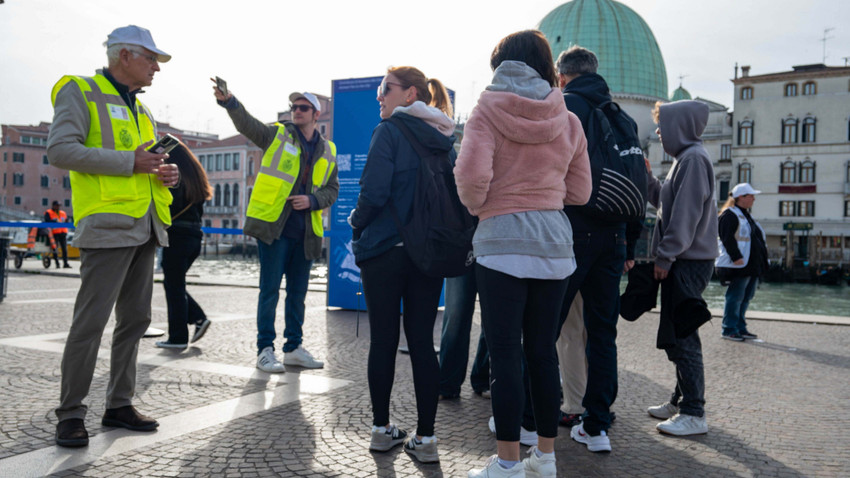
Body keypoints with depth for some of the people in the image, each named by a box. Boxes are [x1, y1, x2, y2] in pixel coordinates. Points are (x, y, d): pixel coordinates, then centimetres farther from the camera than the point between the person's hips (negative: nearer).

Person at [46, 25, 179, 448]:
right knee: (91, 321, -7)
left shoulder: (141, 110, 22)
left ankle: (119, 405, 19)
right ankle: (70, 415, 4)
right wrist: (129, 162, -17)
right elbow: (60, 150, -14)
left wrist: (166, 174, 7)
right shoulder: (80, 92, 0)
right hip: (108, 224, -8)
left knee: (135, 318, 9)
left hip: (144, 227, 8)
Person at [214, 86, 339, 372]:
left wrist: (312, 201, -6)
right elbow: (246, 124, -14)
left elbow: (332, 189, 15)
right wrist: (228, 101, -33)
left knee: (298, 292, 12)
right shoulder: (277, 135, 3)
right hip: (273, 227, -4)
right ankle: (265, 351, 8)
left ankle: (294, 348, 24)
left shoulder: (328, 151, 13)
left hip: (305, 232, 4)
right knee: (270, 291, -2)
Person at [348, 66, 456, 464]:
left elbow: (374, 192, -16)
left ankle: (382, 428, 19)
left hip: (385, 250, -5)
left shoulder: (390, 131, -8)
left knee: (383, 339, 7)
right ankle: (425, 437, 10)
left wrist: (356, 222, 2)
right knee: (422, 342, 7)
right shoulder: (446, 140, 9)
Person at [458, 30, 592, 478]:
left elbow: (471, 175, -16)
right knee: (543, 350, 12)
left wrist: (477, 205, 4)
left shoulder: (487, 110, -3)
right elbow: (579, 192, 12)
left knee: (504, 353, 1)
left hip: (501, 241, -4)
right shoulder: (568, 120, 9)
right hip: (554, 243, 4)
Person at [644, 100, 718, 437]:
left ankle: (694, 414, 0)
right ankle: (681, 401, 26)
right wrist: (646, 176, 10)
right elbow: (665, 202, 20)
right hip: (682, 261, 10)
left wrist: (666, 257, -17)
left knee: (682, 337, -7)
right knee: (673, 335, 15)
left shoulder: (694, 158, -12)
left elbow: (686, 214, -19)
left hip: (689, 262, -10)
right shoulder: (684, 158, 19)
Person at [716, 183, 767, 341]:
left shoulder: (745, 214, 21)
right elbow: (727, 238, -18)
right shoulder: (729, 215, -10)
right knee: (735, 297, -6)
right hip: (738, 265, -10)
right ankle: (729, 330, 0)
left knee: (746, 297, 12)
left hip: (752, 265, 10)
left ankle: (740, 328, 20)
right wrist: (736, 257, -24)